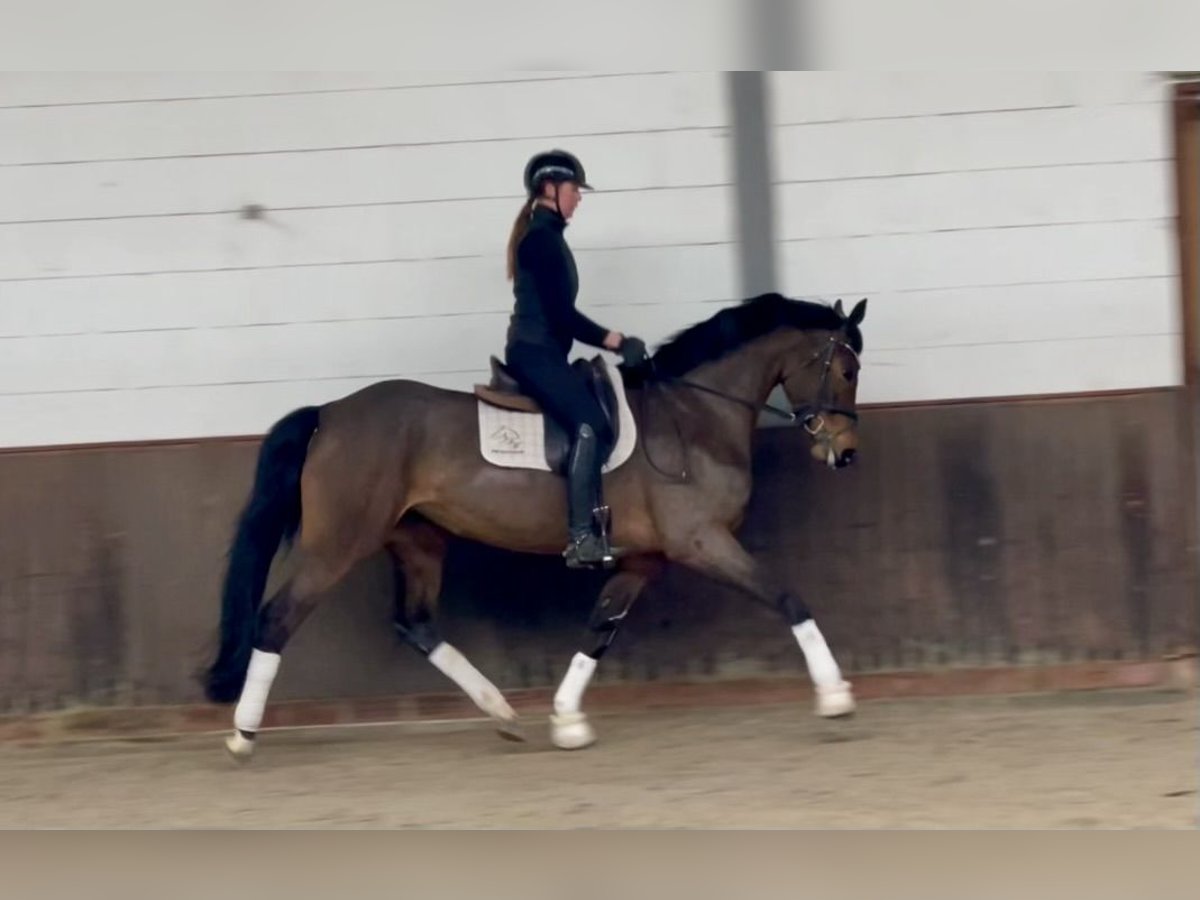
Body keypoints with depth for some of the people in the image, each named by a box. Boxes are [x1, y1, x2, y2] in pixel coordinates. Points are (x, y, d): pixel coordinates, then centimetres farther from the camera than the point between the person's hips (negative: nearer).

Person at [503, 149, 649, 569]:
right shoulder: (543, 238, -13)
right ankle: (582, 537, -29)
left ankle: (594, 525, -2)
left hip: (542, 351, 11)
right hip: (536, 353, -11)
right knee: (590, 424, -23)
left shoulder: (543, 235, 19)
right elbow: (561, 314, -18)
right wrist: (615, 341, -12)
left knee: (599, 424, 4)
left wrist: (607, 342, 18)